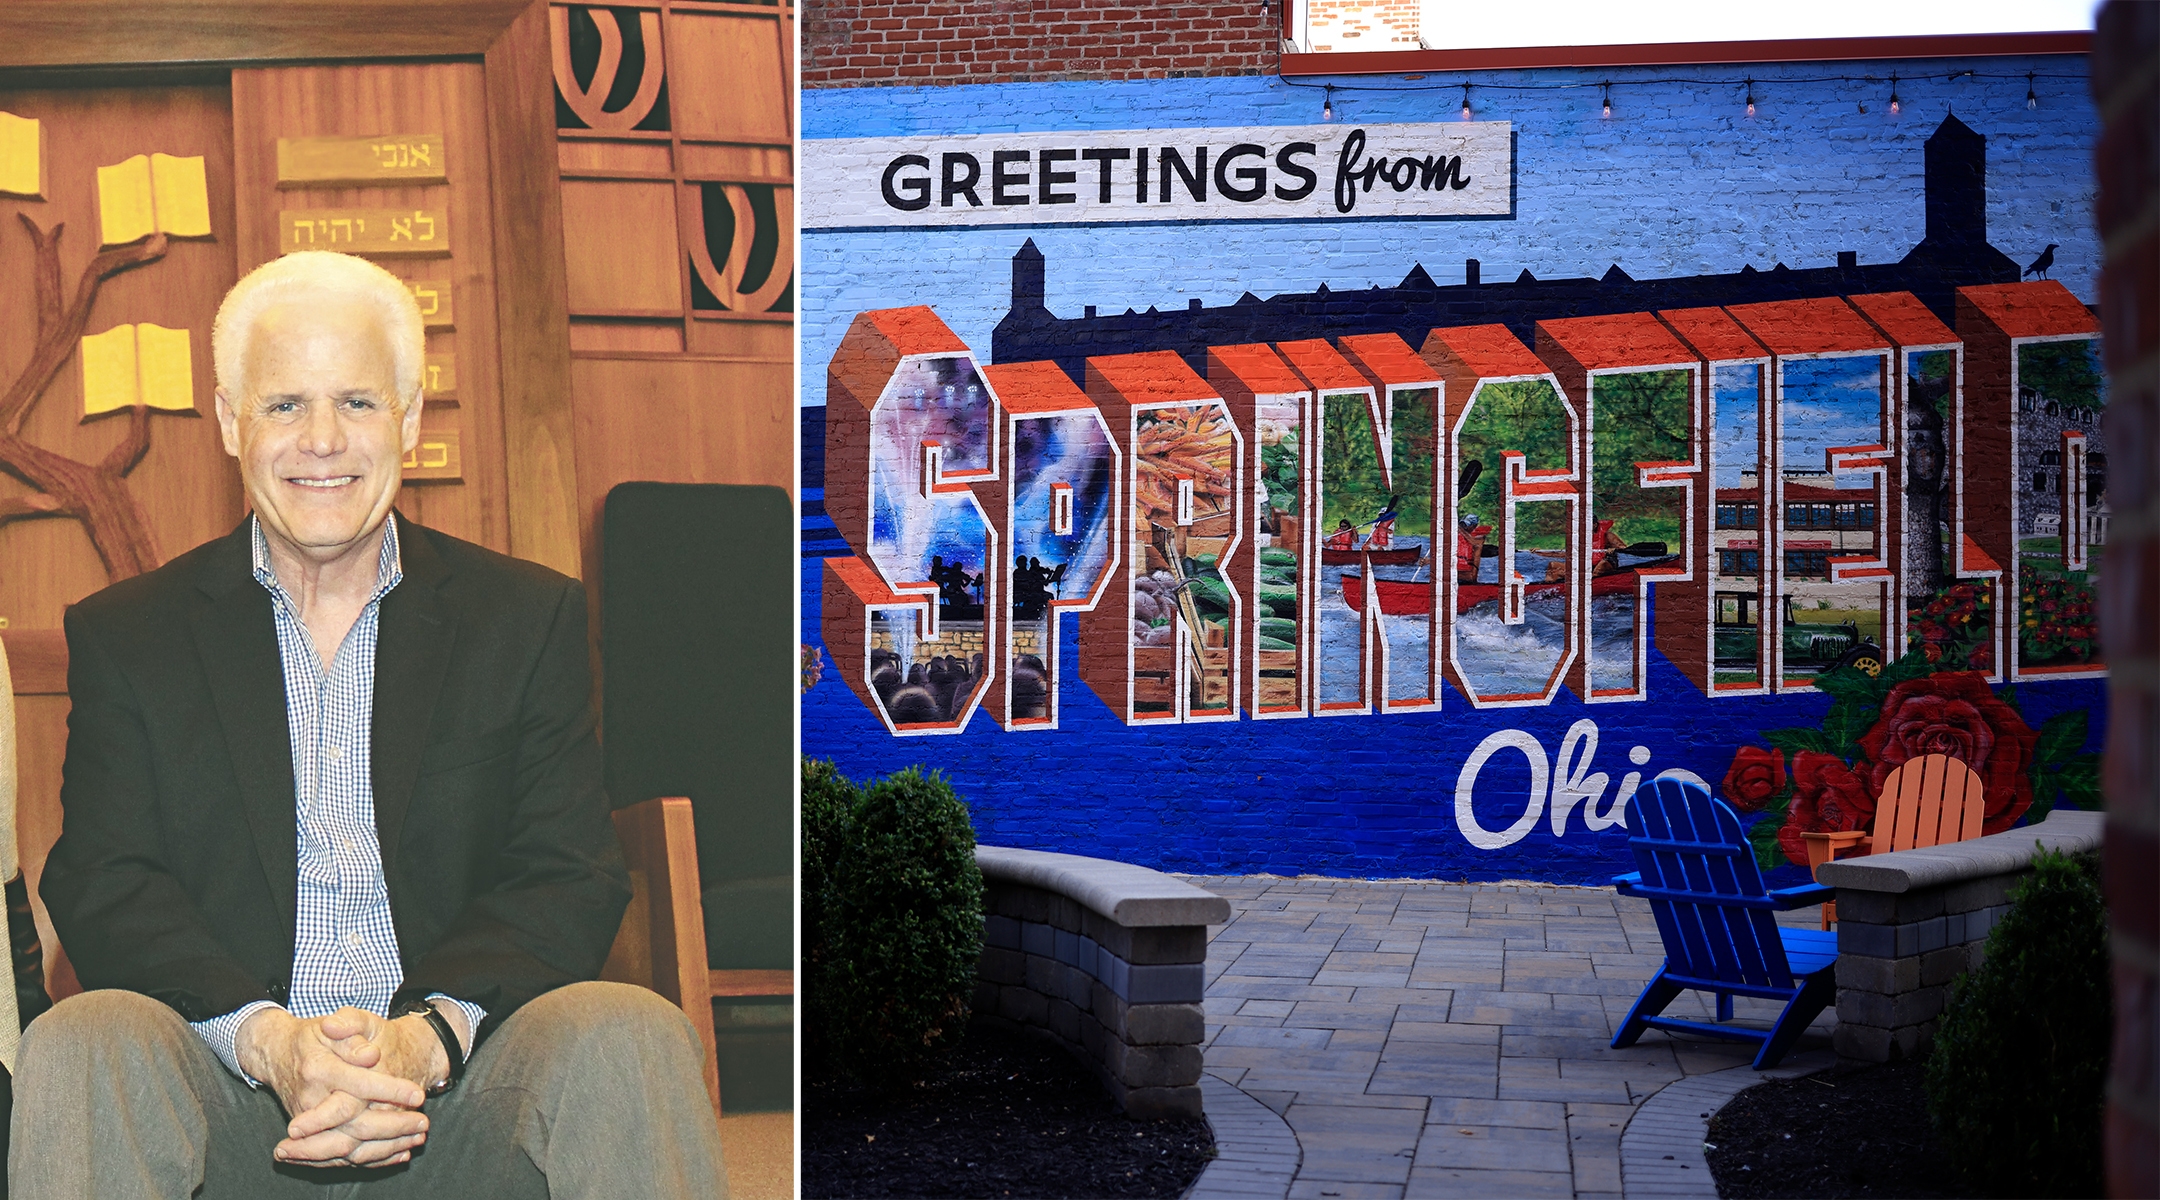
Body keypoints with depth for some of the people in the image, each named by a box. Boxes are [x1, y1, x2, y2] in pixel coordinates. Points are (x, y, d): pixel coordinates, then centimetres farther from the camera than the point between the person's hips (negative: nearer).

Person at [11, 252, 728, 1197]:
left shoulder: (532, 617, 11)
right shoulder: (125, 635, 12)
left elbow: (570, 880, 1)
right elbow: (102, 888, 0)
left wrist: (426, 1035, -20)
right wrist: (268, 1040, -20)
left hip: (458, 1089, 0)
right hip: (229, 1095, 1)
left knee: (630, 1037, -30)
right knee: (76, 1046, -30)